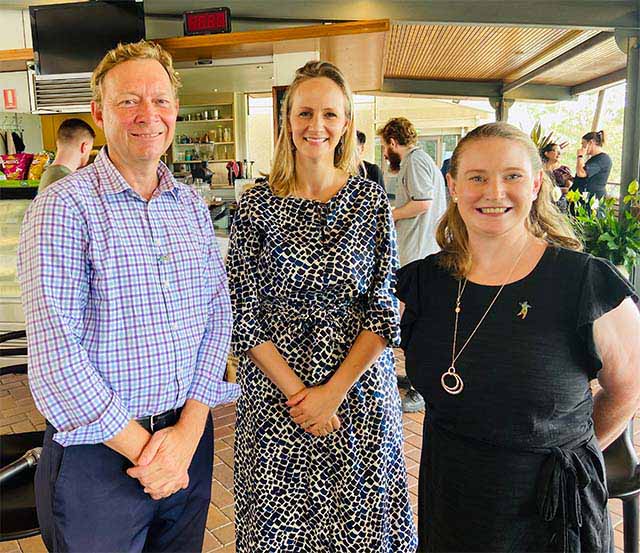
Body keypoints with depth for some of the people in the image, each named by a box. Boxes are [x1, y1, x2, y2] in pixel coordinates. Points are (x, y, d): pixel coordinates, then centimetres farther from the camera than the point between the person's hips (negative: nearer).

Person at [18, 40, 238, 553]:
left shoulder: (192, 205, 5)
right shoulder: (64, 206, -12)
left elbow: (218, 312, 1)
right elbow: (54, 352, -17)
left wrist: (190, 427, -9)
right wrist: (141, 448, -13)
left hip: (189, 437, 5)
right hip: (97, 453, -4)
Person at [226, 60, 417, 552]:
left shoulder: (371, 200, -2)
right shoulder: (257, 206, -4)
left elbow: (385, 311, -5)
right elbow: (243, 315, -5)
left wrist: (334, 391, -12)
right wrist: (297, 392, -12)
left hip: (358, 394, 1)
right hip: (274, 395, 0)